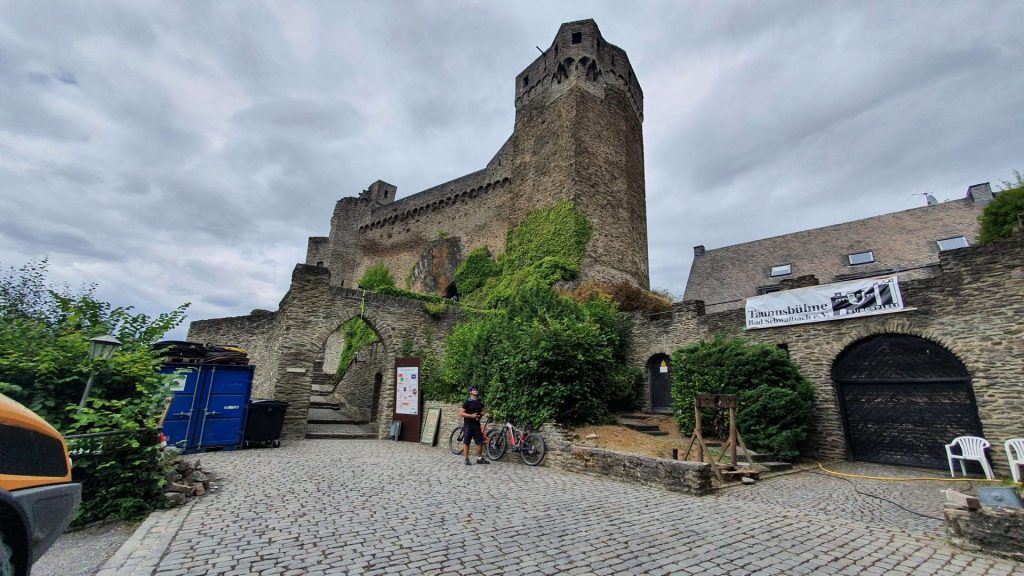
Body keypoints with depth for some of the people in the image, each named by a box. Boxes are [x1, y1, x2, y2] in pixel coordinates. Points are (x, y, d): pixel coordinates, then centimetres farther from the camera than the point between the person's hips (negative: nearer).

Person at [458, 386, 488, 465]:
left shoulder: (480, 402, 9)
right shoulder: (467, 402, -8)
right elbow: (461, 413, -11)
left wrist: (481, 414, 0)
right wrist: (471, 415, -19)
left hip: (476, 424, 5)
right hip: (468, 425, -5)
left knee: (480, 442, 5)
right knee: (466, 443, 3)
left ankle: (479, 459, 17)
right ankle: (466, 459, 14)